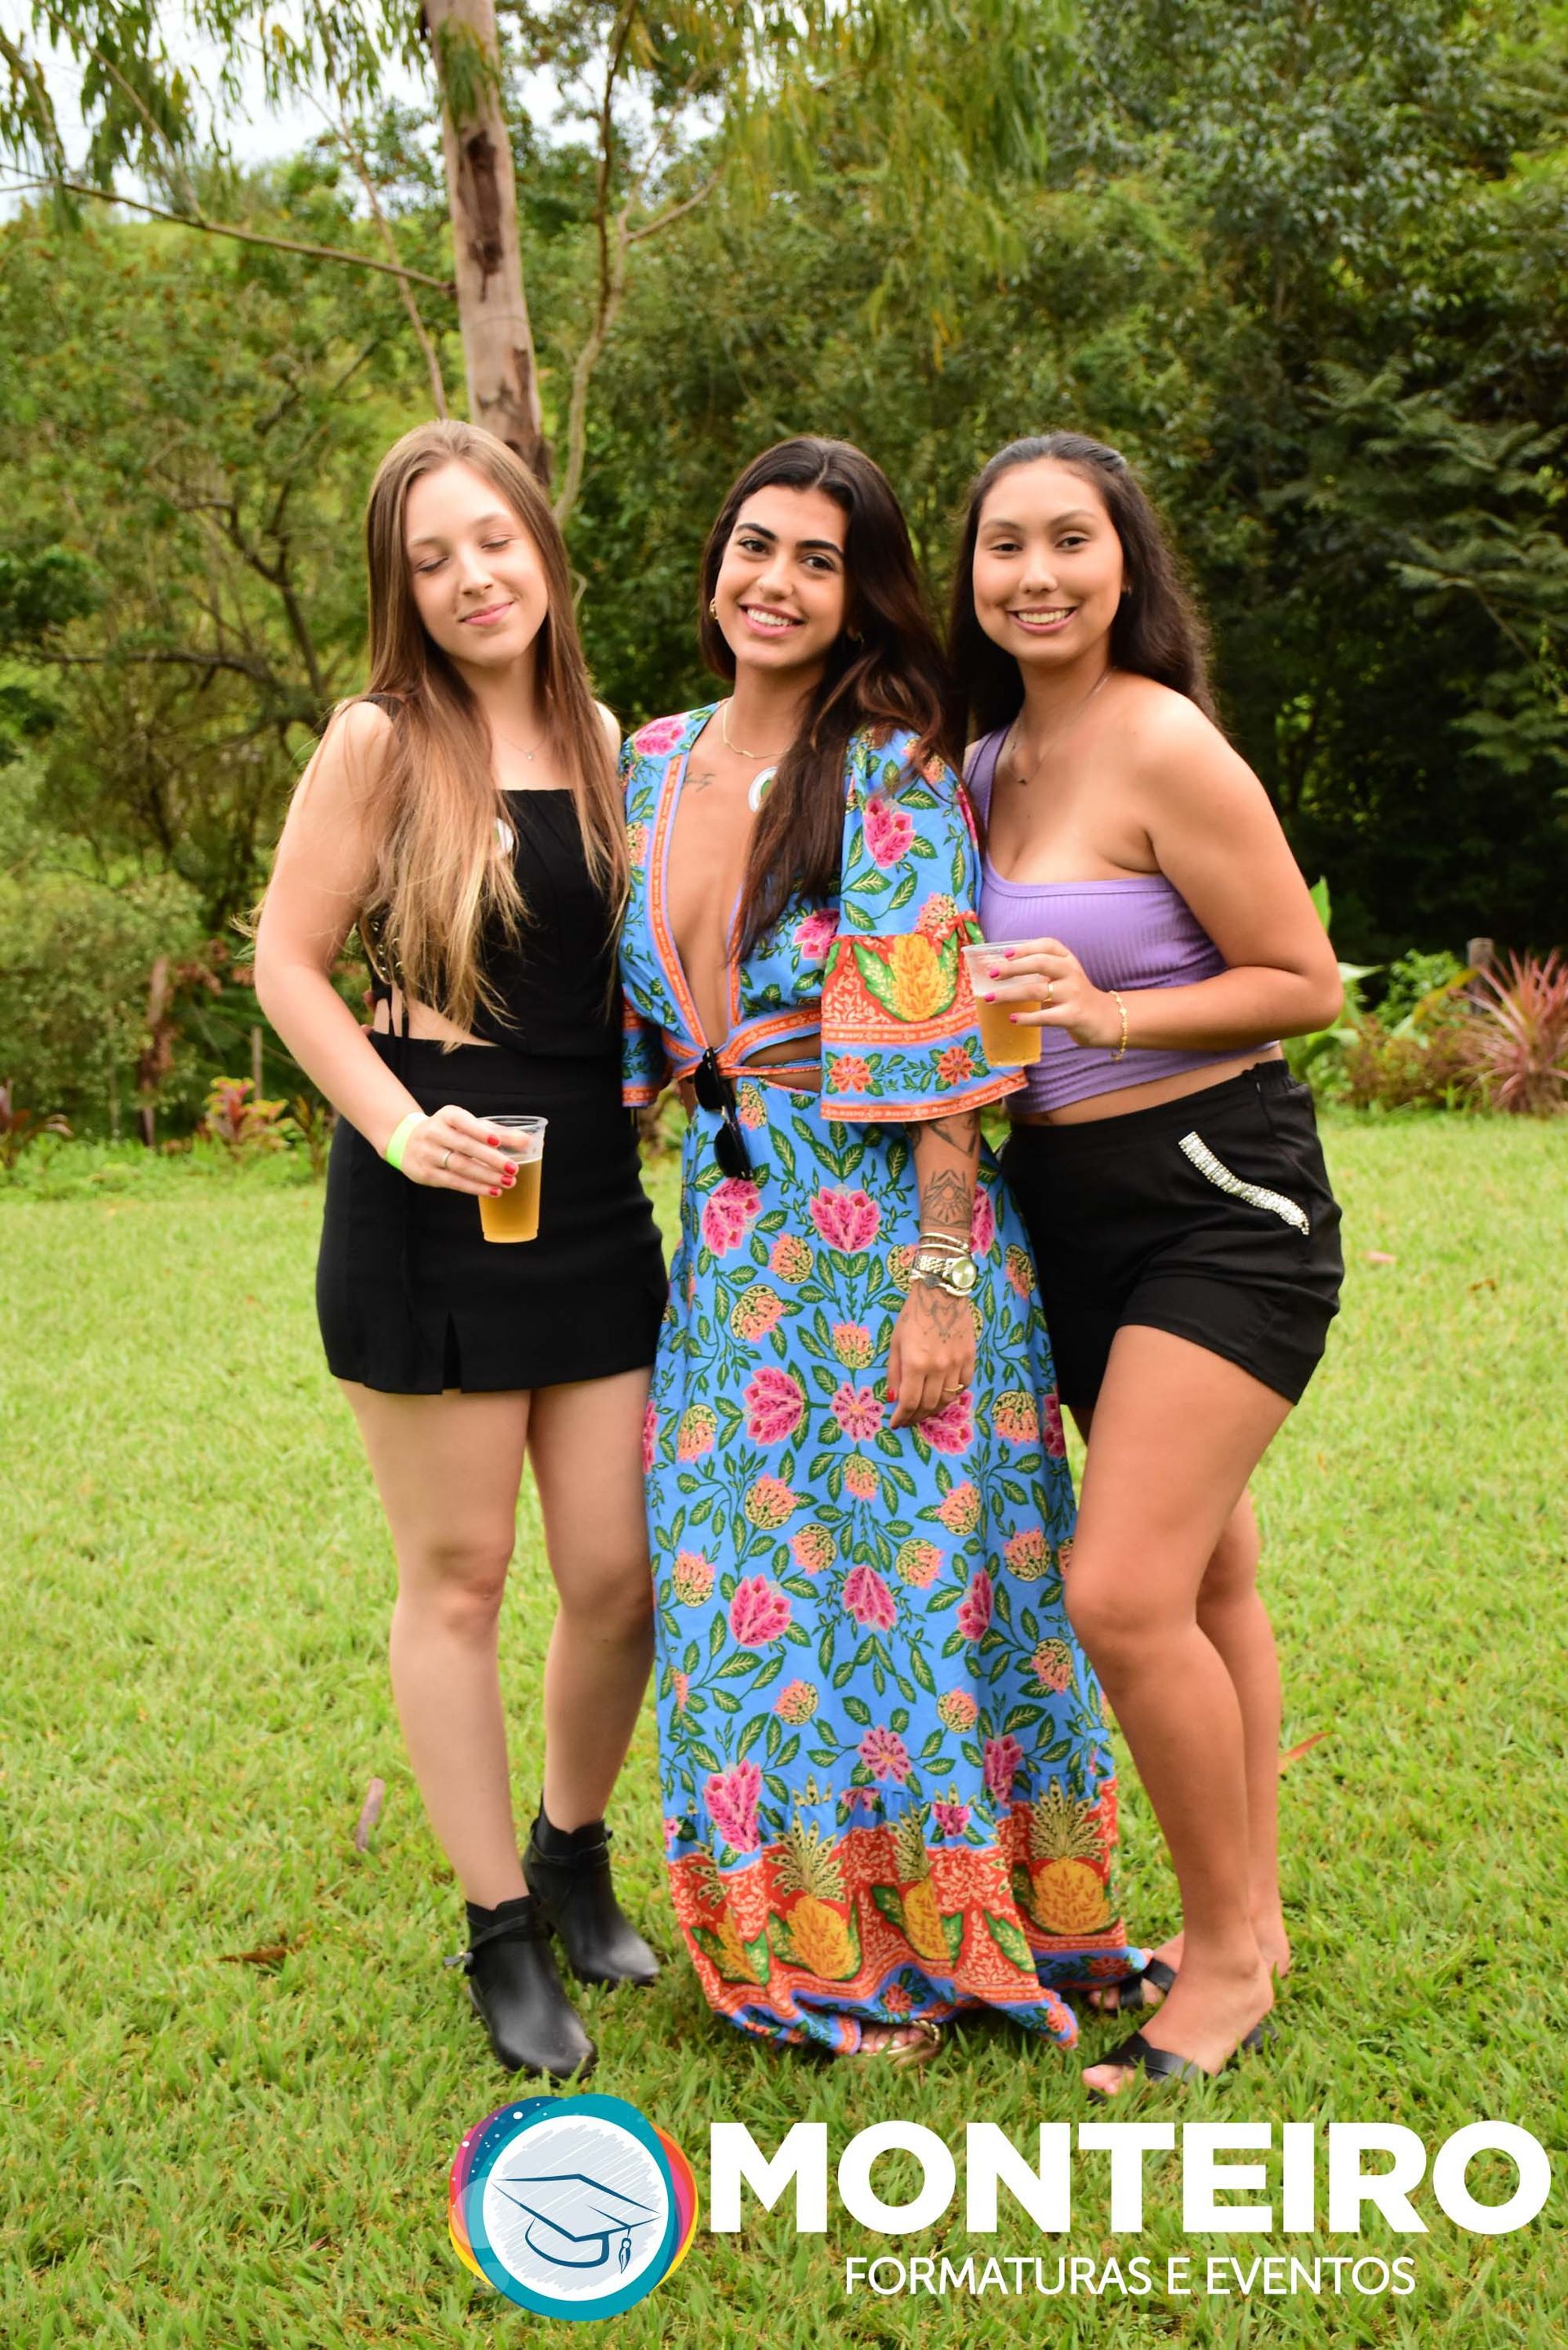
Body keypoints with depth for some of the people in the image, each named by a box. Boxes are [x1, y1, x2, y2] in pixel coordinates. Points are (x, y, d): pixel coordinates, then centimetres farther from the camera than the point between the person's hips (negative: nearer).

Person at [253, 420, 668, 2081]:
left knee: (620, 1575, 6)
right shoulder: (380, 743, -5)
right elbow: (287, 964, -6)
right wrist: (403, 1126, -17)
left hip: (594, 1197, 5)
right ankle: (501, 1933, 22)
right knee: (456, 1576, 6)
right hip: (433, 1211, -4)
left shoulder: (601, 743, 11)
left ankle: (573, 1854, 34)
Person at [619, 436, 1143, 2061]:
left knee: (909, 1573, 4)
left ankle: (929, 1935, 25)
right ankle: (814, 1933, 31)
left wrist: (942, 1278, -17)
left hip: (891, 1225, -6)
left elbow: (937, 1052, -13)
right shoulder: (656, 764, 10)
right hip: (734, 1228, 6)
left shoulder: (893, 772, -8)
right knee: (751, 1587, 11)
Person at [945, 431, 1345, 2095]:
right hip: (1072, 1209, 8)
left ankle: (1227, 1955, 8)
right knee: (1203, 1582, 15)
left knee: (1123, 1594, -13)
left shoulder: (1162, 745, -15)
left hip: (1218, 1198, -8)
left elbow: (1304, 982, -13)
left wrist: (1101, 1015, -23)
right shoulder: (989, 760, 8)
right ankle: (1249, 1920, 29)